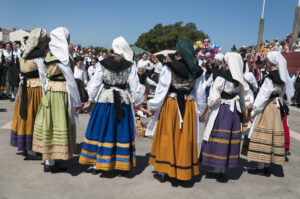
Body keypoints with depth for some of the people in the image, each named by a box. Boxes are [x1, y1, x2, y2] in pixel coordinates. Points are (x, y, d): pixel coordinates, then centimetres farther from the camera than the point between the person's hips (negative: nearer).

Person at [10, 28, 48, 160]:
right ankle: (30, 150, 6)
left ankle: (25, 147, 26)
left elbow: (23, 74, 13)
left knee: (26, 116, 15)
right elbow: (44, 76, -16)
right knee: (34, 118, 0)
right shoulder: (39, 55, -15)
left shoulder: (25, 54, 9)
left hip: (25, 88, 8)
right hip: (36, 89, -8)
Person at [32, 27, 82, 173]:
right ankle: (50, 163, 7)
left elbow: (48, 75, 11)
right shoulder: (61, 58, -17)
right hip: (60, 94, -8)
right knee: (58, 125, -1)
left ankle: (48, 160, 25)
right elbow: (70, 80, -14)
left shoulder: (50, 55, 8)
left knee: (49, 124, 13)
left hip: (49, 90, 8)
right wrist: (77, 102, -9)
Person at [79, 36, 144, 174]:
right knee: (121, 132, 9)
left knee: (100, 131, 10)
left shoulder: (103, 64, -2)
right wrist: (139, 102, 12)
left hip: (104, 100, 1)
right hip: (123, 101, 0)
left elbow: (94, 84, 3)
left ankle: (96, 164, 17)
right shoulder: (130, 67, -3)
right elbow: (135, 88, -1)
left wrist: (91, 101, 13)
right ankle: (122, 165, 15)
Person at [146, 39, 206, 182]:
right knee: (185, 138, 12)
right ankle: (183, 171, 23)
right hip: (189, 107, 3)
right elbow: (200, 95, 5)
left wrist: (154, 106, 4)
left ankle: (162, 171, 18)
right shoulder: (197, 71, -1)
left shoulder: (169, 67, -12)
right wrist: (198, 111, 18)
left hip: (170, 106, -2)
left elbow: (161, 89, -7)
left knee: (166, 137, 11)